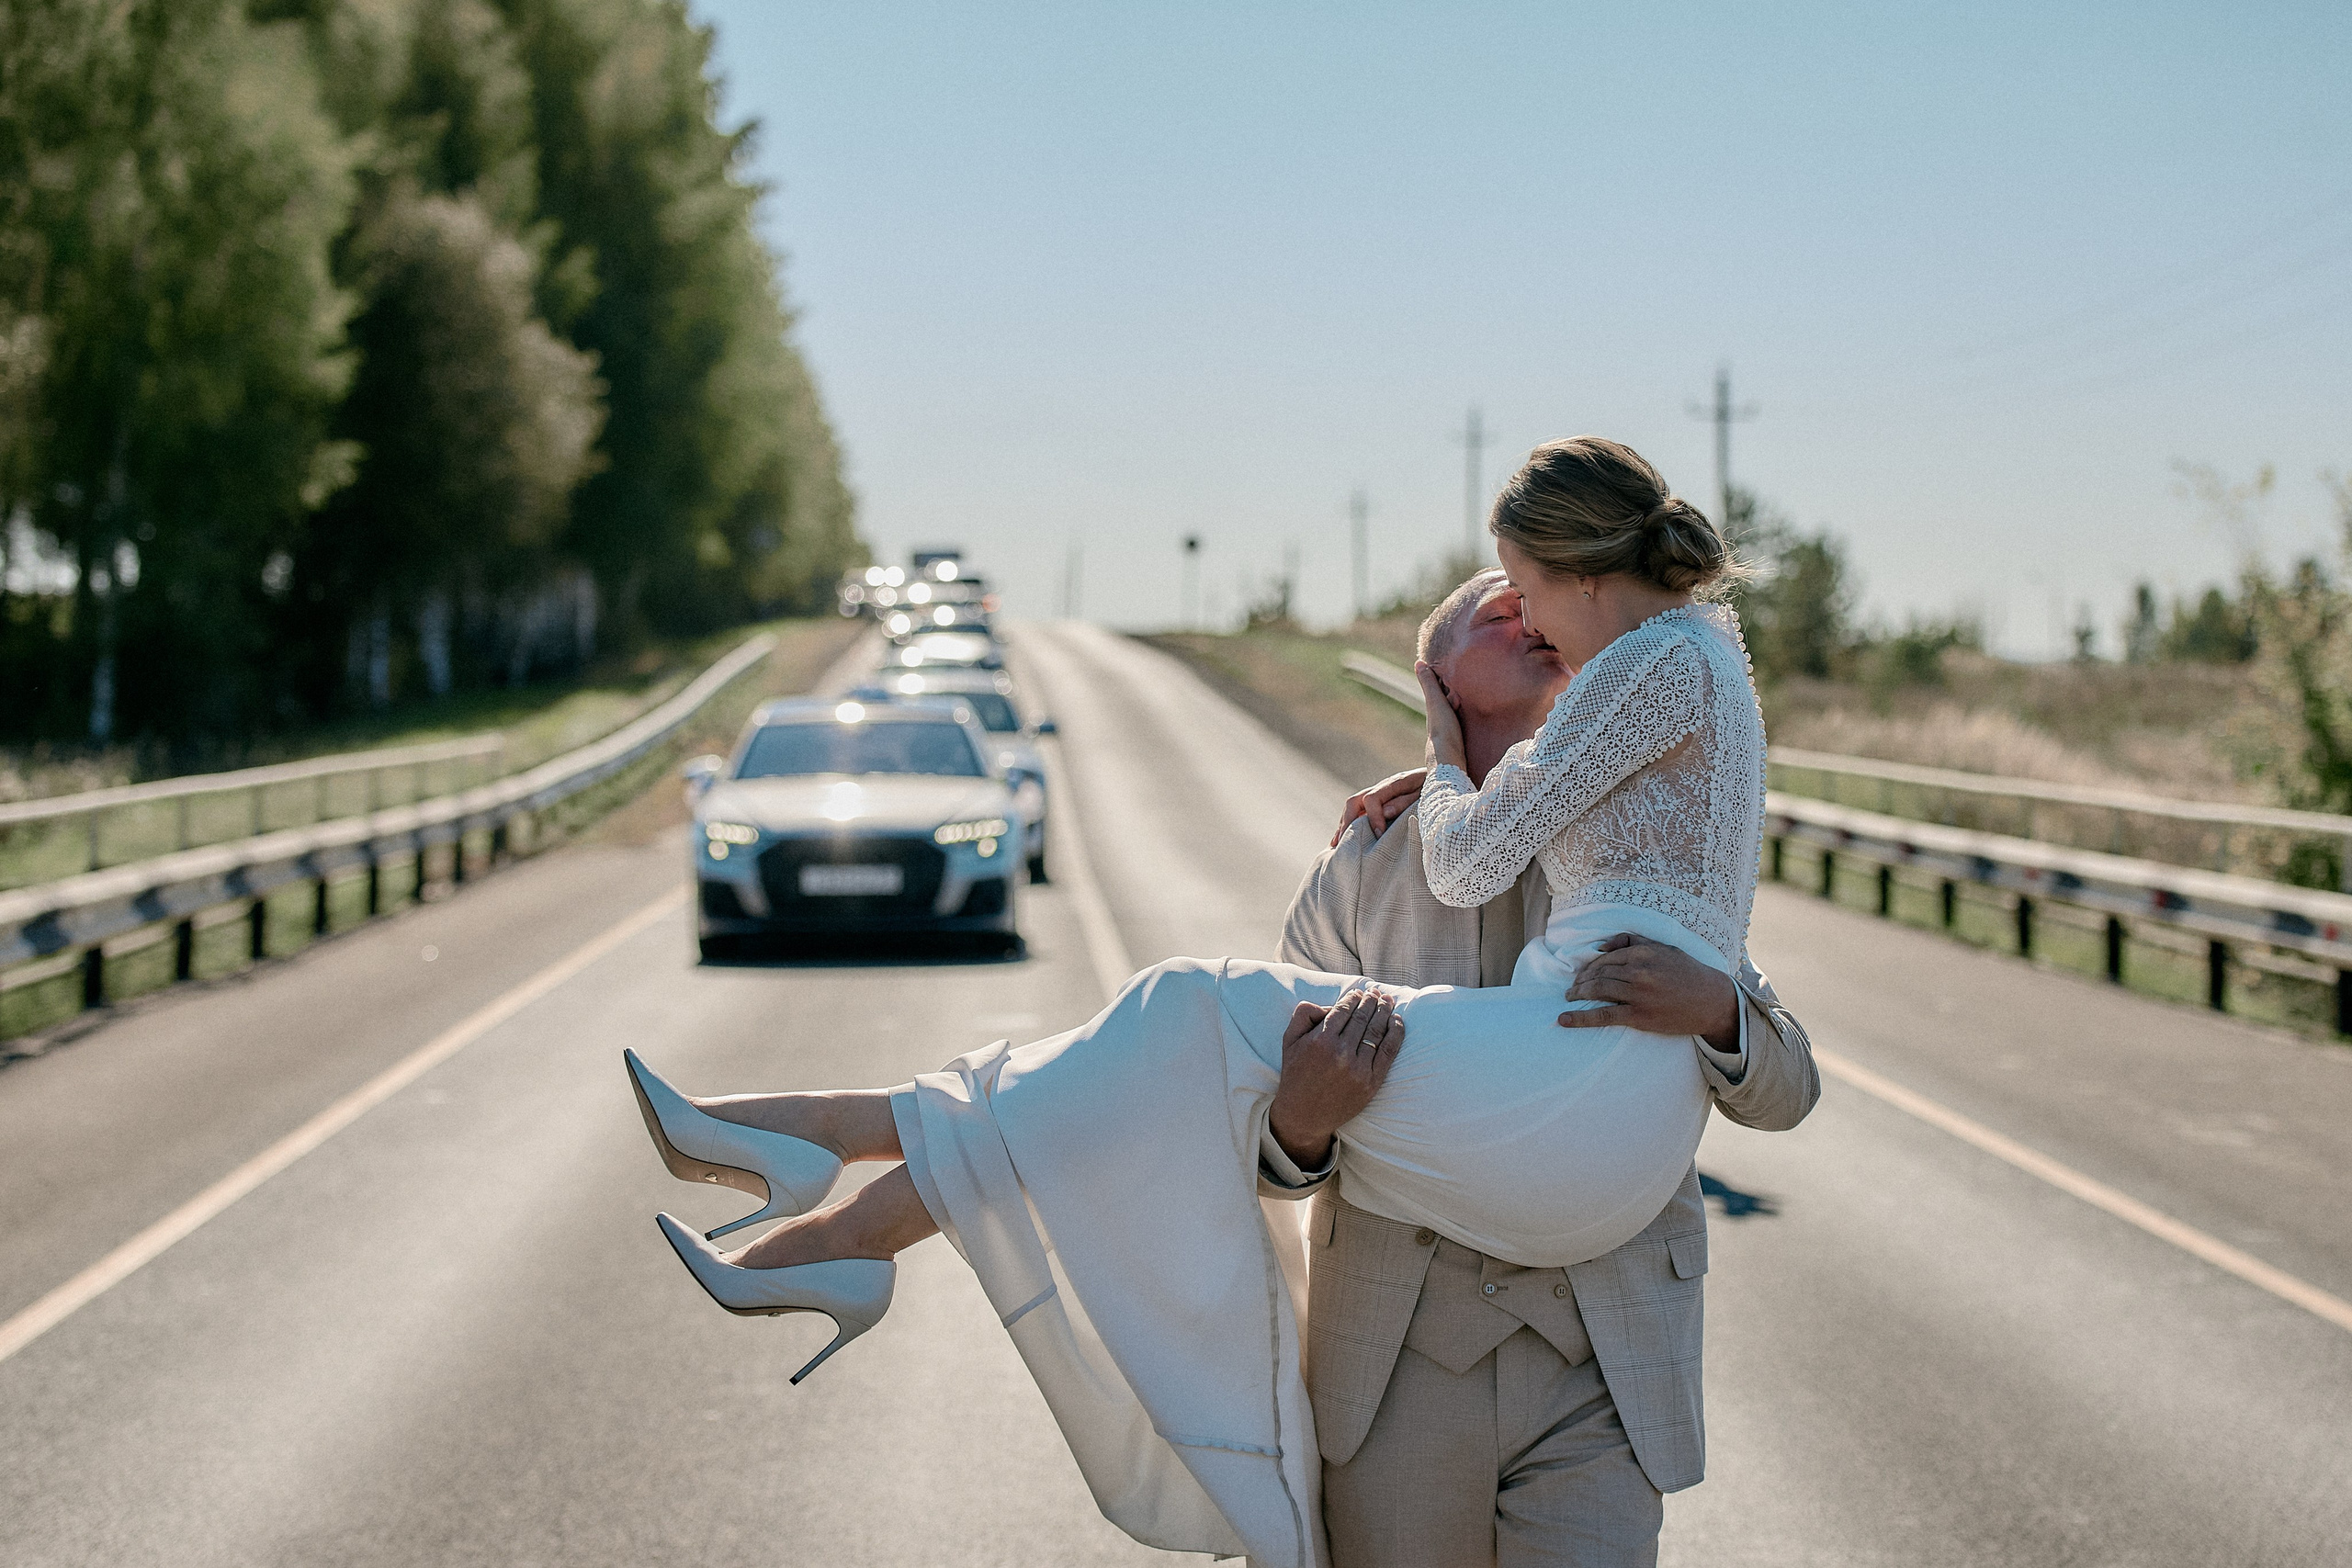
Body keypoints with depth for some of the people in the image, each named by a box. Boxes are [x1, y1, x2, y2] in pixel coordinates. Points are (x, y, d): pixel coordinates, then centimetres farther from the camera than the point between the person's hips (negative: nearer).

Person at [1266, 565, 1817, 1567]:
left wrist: (1713, 1006, -21)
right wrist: (1298, 1124, -25)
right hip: (1403, 1360, 0)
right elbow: (1269, 1143, 0)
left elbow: (1782, 1091, 2)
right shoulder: (1361, 866, 1)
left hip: (1600, 1371, 0)